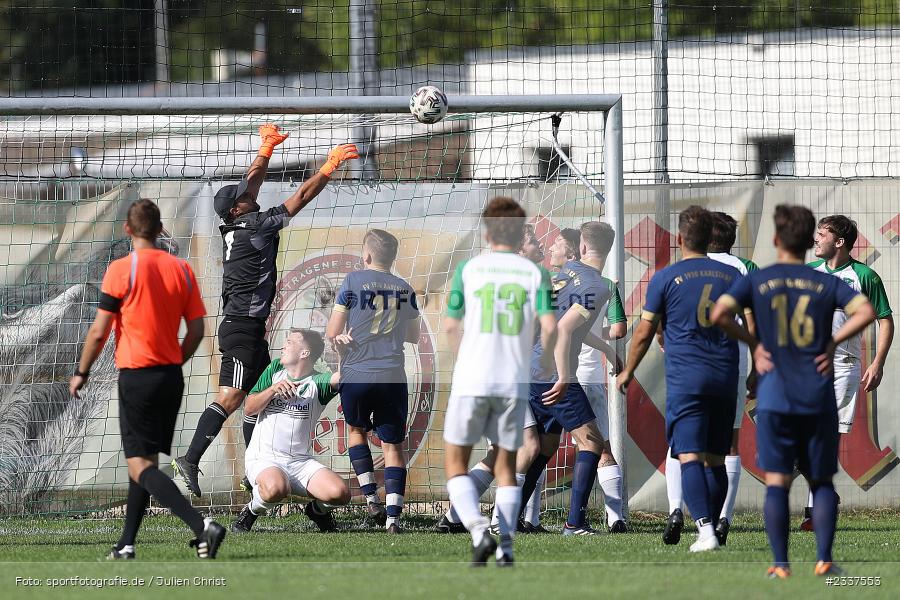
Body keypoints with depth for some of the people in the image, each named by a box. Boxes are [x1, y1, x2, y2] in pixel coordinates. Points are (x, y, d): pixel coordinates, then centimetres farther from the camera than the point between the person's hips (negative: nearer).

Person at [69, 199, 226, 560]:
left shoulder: (122, 269, -11)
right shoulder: (181, 269, 5)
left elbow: (99, 331, -9)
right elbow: (196, 331, 7)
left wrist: (81, 373, 5)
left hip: (136, 377, -6)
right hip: (171, 377, 6)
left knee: (140, 466, -8)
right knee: (145, 459, 17)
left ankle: (201, 526, -26)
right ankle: (126, 545, 20)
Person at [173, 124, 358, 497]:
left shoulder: (234, 227, 10)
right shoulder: (255, 226, -11)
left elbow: (252, 182, 25)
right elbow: (301, 197, -9)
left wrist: (267, 148, 30)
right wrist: (330, 167, -3)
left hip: (247, 327, 10)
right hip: (243, 326, -10)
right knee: (230, 398, -15)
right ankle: (190, 460, -22)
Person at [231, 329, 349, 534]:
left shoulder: (317, 383, -1)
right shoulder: (275, 369, 9)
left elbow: (339, 378, -23)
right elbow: (249, 408, 6)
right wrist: (273, 390, -10)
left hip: (301, 461, 1)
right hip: (264, 459, -1)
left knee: (339, 493, -22)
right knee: (275, 488, -36)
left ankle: (318, 509, 14)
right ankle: (251, 512, -3)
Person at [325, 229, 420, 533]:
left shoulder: (353, 281, -3)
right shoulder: (405, 289, 9)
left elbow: (332, 334, -1)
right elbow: (413, 336, 22)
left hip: (356, 375, -2)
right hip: (393, 377, 2)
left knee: (357, 430, 23)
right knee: (393, 445, 5)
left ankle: (371, 497, 11)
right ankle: (393, 516, -7)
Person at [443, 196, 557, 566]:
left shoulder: (468, 269, 0)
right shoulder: (535, 274, 2)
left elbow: (451, 327, 5)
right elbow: (549, 327, -9)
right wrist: (547, 359, 10)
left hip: (471, 381, -2)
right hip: (515, 383, 2)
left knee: (456, 465, 8)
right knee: (505, 468, 13)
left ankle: (479, 531, -14)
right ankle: (505, 548, 3)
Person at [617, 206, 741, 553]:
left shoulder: (665, 278, -1)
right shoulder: (732, 276, 9)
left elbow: (644, 332, 4)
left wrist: (628, 371, 18)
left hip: (684, 378, -4)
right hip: (725, 377, 4)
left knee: (690, 457, -10)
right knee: (715, 460, 13)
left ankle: (705, 530, -25)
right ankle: (710, 530, 14)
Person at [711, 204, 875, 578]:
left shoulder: (756, 281, 2)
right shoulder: (826, 284, 3)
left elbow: (719, 315, -12)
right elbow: (865, 312, -11)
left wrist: (752, 342, 2)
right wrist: (834, 342, 0)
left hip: (774, 397, -1)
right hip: (819, 398, 1)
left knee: (776, 483, 2)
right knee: (822, 481, 11)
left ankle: (781, 565, -4)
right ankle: (824, 560, 0)